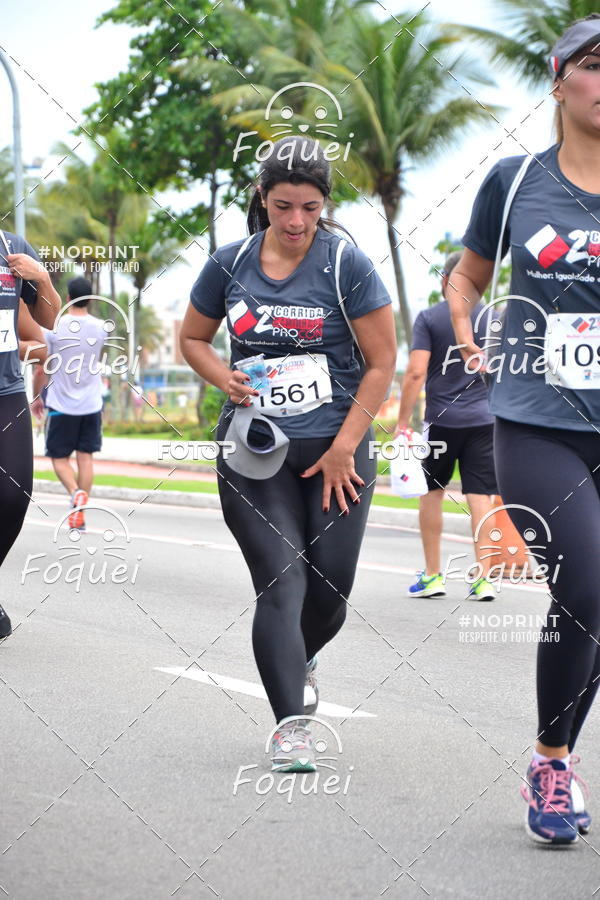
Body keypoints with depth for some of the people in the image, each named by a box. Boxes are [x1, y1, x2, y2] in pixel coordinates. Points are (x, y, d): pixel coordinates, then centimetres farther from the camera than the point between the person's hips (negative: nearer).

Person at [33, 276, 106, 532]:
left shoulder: (54, 327, -11)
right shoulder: (100, 328, -1)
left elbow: (41, 369, -5)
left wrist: (36, 396, 11)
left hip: (61, 405, -2)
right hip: (92, 405, 2)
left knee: (59, 458, 8)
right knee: (85, 457, 8)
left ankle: (75, 492, -19)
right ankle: (80, 512, 6)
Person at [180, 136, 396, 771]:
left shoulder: (346, 264, -5)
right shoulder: (230, 264, 2)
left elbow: (382, 363, -4)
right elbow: (193, 339, 16)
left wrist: (344, 447, -9)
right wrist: (224, 378, -5)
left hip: (335, 449, -1)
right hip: (255, 450, 1)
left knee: (330, 587, 3)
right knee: (281, 581, -10)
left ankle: (299, 659, 37)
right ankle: (290, 724, -9)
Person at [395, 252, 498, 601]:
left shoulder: (429, 318, -3)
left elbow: (416, 372, -10)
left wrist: (403, 422, -6)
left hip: (441, 418, -2)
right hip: (484, 418, 2)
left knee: (432, 493, 12)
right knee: (481, 497, 1)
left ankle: (433, 575, 16)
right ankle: (483, 579, -1)